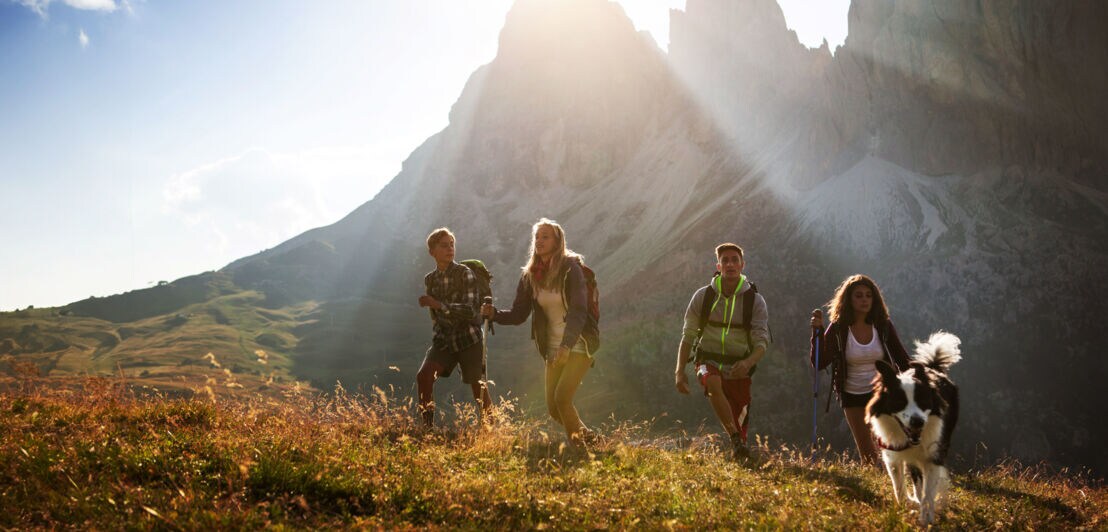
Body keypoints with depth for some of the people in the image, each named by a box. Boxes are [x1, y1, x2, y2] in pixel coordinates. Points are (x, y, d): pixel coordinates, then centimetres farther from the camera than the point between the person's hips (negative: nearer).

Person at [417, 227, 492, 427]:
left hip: (469, 338, -4)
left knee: (478, 386, -1)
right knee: (423, 375, -17)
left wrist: (437, 304, -27)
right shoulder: (429, 279, 7)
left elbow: (471, 310, -20)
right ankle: (428, 426, -7)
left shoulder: (465, 274, -10)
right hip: (444, 338, 4)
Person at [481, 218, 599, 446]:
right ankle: (588, 436, 27)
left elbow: (578, 310, -24)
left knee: (562, 397, -20)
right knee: (553, 407, 5)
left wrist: (567, 345, -37)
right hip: (554, 348, 6)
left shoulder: (570, 269, -13)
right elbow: (518, 314, 4)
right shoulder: (530, 275, 4)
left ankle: (578, 444, -3)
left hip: (579, 345, -6)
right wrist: (494, 313, -16)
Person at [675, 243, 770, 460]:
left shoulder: (755, 300, -5)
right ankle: (736, 440, -38)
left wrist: (748, 362, -33)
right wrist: (680, 372, -3)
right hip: (709, 362, -1)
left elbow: (762, 340, -11)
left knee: (740, 425, 1)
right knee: (713, 383, -36)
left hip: (739, 368, 1)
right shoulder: (703, 296, -3)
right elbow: (688, 336, 4)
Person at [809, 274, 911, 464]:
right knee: (866, 452, 10)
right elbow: (819, 363, -15)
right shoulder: (838, 329, -9)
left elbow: (902, 359, 1)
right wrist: (817, 331, -25)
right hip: (852, 396, 0)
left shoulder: (883, 326, -6)